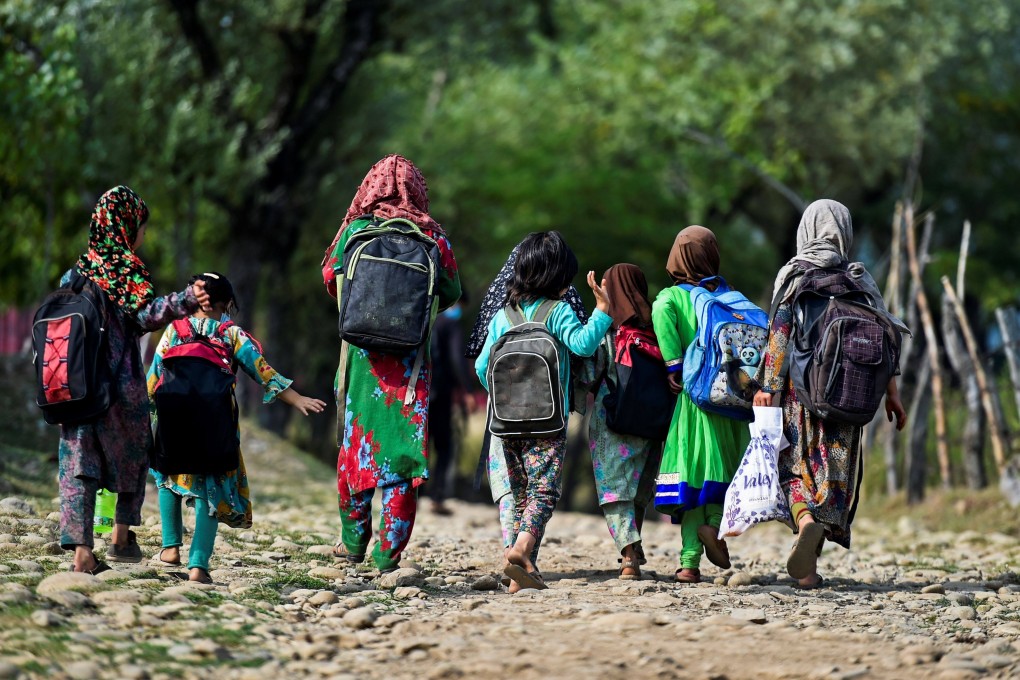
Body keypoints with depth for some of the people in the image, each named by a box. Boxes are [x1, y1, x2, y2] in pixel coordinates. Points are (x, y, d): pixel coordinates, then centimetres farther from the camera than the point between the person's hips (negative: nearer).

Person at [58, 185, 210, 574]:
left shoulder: (78, 269, 10)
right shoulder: (127, 268, -7)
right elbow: (146, 315, -22)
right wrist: (185, 301, -32)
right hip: (120, 382, -4)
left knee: (80, 462, 2)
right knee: (133, 454, 17)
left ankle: (81, 551, -5)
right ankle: (121, 536, 15)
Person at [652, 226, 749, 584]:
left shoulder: (671, 296, 1)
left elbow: (661, 313, -20)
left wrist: (674, 366, -16)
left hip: (692, 394, -1)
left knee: (690, 474, 2)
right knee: (722, 468, 15)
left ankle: (690, 561, -2)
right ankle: (715, 521, -11)